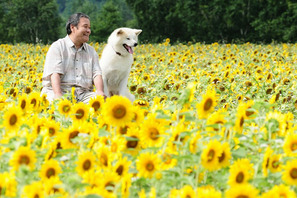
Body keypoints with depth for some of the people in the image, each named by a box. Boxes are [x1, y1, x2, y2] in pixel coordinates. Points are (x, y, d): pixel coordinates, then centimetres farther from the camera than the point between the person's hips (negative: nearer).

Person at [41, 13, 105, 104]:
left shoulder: (91, 51, 20)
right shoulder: (57, 47, 3)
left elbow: (97, 73, 8)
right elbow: (54, 73, -10)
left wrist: (100, 91, -15)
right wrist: (58, 94, -28)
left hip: (84, 94, 4)